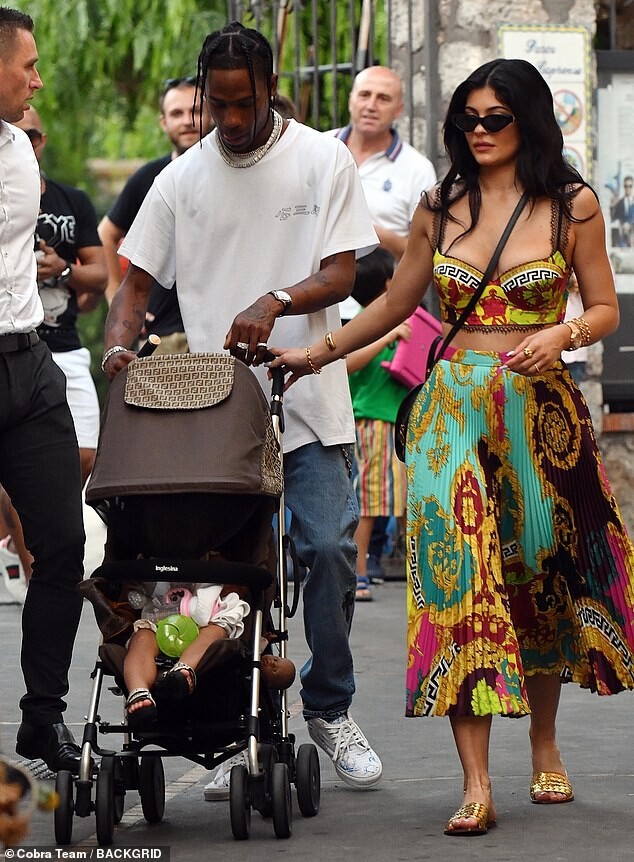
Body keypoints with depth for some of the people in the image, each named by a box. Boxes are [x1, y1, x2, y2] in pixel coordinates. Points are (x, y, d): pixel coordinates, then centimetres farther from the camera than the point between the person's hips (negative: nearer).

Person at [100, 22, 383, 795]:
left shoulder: (323, 161, 2)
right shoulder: (182, 179, 8)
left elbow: (341, 274, -4)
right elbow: (136, 278, 10)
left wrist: (274, 303, -23)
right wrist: (119, 343, -11)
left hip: (307, 401, -2)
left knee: (329, 549, -9)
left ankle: (329, 708, 9)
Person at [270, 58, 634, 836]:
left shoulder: (572, 205, 2)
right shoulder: (441, 209, 9)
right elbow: (397, 302, 20)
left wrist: (561, 334, -14)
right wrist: (318, 354, 18)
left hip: (540, 407, -1)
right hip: (454, 406, 1)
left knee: (543, 572, 8)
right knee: (460, 574, -11)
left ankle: (544, 743, 31)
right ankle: (476, 786, -15)